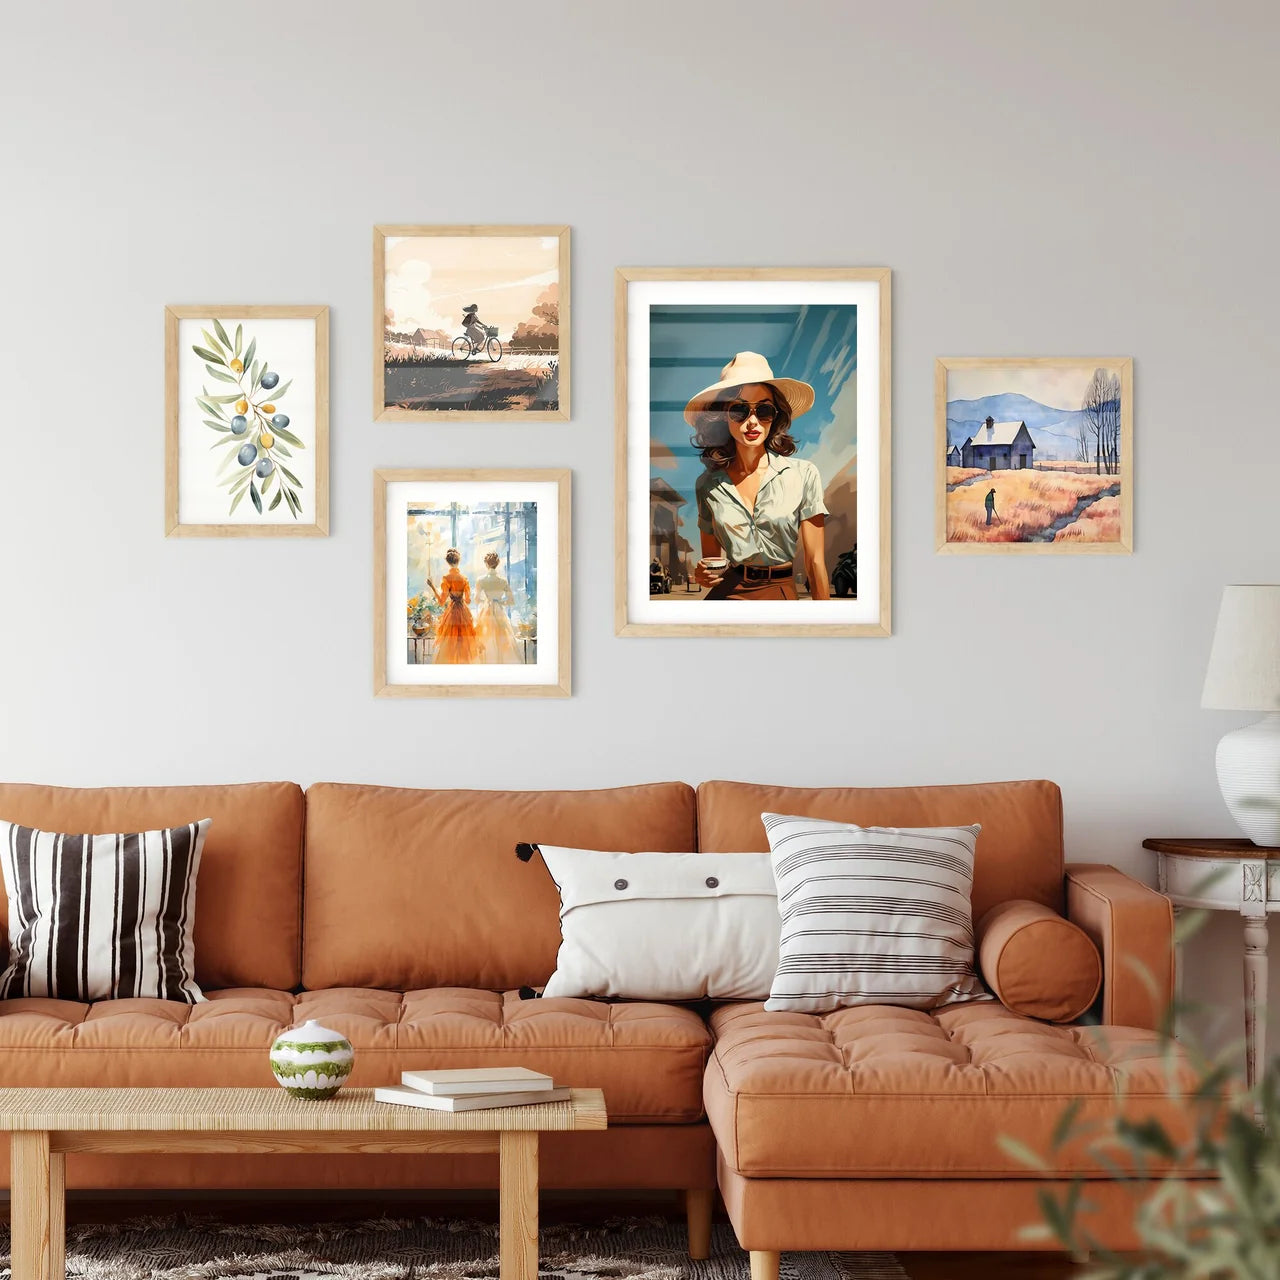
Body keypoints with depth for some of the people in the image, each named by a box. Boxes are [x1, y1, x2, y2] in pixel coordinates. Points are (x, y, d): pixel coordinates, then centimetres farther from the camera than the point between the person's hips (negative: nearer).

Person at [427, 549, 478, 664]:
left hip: (451, 611, -3)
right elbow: (468, 600, 4)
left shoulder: (447, 578, -11)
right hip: (464, 612, 3)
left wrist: (433, 586, -2)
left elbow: (442, 600, -12)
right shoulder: (464, 579, 1)